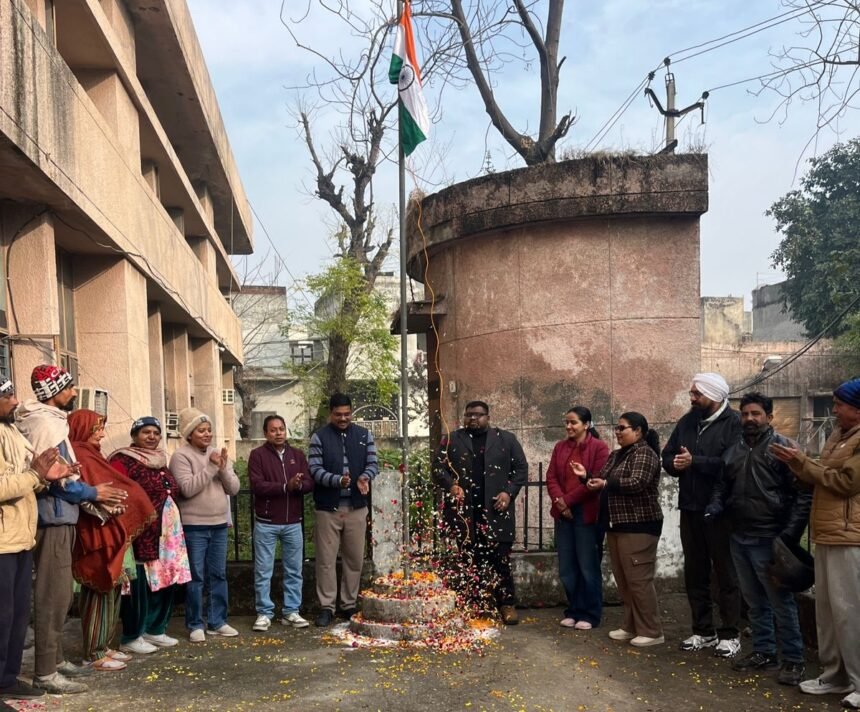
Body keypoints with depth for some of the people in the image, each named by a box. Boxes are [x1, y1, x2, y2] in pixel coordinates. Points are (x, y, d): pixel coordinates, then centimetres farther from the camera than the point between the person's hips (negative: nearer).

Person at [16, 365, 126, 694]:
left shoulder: (52, 420, 16)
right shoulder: (45, 422, -15)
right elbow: (52, 476, -21)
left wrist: (91, 494, 12)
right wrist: (93, 494, -11)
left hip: (59, 517, 10)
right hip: (53, 518, -10)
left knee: (58, 593, 16)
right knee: (54, 595, -7)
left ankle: (56, 659, 26)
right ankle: (46, 673, -2)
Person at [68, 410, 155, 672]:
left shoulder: (91, 454, 17)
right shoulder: (78, 455, -14)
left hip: (108, 533, 10)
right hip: (95, 534, -10)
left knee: (111, 589, 13)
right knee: (100, 591, -4)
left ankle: (102, 646, 22)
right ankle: (94, 654, 4)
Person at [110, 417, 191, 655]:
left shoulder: (161, 462, 18)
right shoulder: (123, 461, -8)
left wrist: (174, 525, 16)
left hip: (167, 535, 8)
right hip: (141, 535, -8)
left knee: (166, 582, 11)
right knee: (140, 586, -3)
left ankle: (155, 630, 24)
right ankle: (131, 637, 9)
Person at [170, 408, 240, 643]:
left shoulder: (218, 454, 10)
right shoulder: (181, 456, -7)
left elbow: (234, 488, 5)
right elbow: (188, 488, -19)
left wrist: (223, 468, -12)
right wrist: (210, 467, -19)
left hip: (219, 525, 6)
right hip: (193, 527, -6)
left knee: (218, 575, 11)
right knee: (196, 577, 0)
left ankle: (217, 622, 20)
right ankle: (195, 625, 9)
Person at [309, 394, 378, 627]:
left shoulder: (364, 435, 7)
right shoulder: (319, 437, -2)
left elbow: (373, 463, 6)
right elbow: (315, 470, -8)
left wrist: (366, 477, -16)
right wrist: (337, 480, -25)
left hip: (356, 507, 3)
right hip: (328, 508, -2)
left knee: (355, 559, 9)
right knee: (326, 560, 2)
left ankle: (349, 605, 22)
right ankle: (326, 607, 12)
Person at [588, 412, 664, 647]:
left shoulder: (645, 453, -10)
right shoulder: (616, 456, 18)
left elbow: (637, 483, -23)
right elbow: (603, 479, 14)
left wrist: (606, 484, -17)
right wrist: (588, 477, -6)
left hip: (638, 526, -9)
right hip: (617, 525, 9)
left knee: (638, 579, -7)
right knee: (623, 579, 12)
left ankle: (651, 632, 0)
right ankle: (630, 626, 21)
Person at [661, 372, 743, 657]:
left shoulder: (733, 422, -10)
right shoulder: (687, 421, 11)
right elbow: (667, 457, 12)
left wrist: (694, 461, -20)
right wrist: (675, 463, -10)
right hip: (690, 509, 7)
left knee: (725, 573, 3)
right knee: (695, 572, 13)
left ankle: (729, 634, 13)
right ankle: (703, 631, 24)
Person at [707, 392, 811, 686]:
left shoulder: (783, 448, -8)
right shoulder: (732, 451, 11)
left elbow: (803, 494, -11)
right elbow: (722, 487, 21)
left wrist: (790, 534, -17)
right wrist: (714, 509, 0)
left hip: (769, 540, -6)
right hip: (739, 538, 6)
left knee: (780, 601, 0)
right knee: (754, 600, 16)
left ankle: (793, 659, 11)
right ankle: (764, 651, 28)